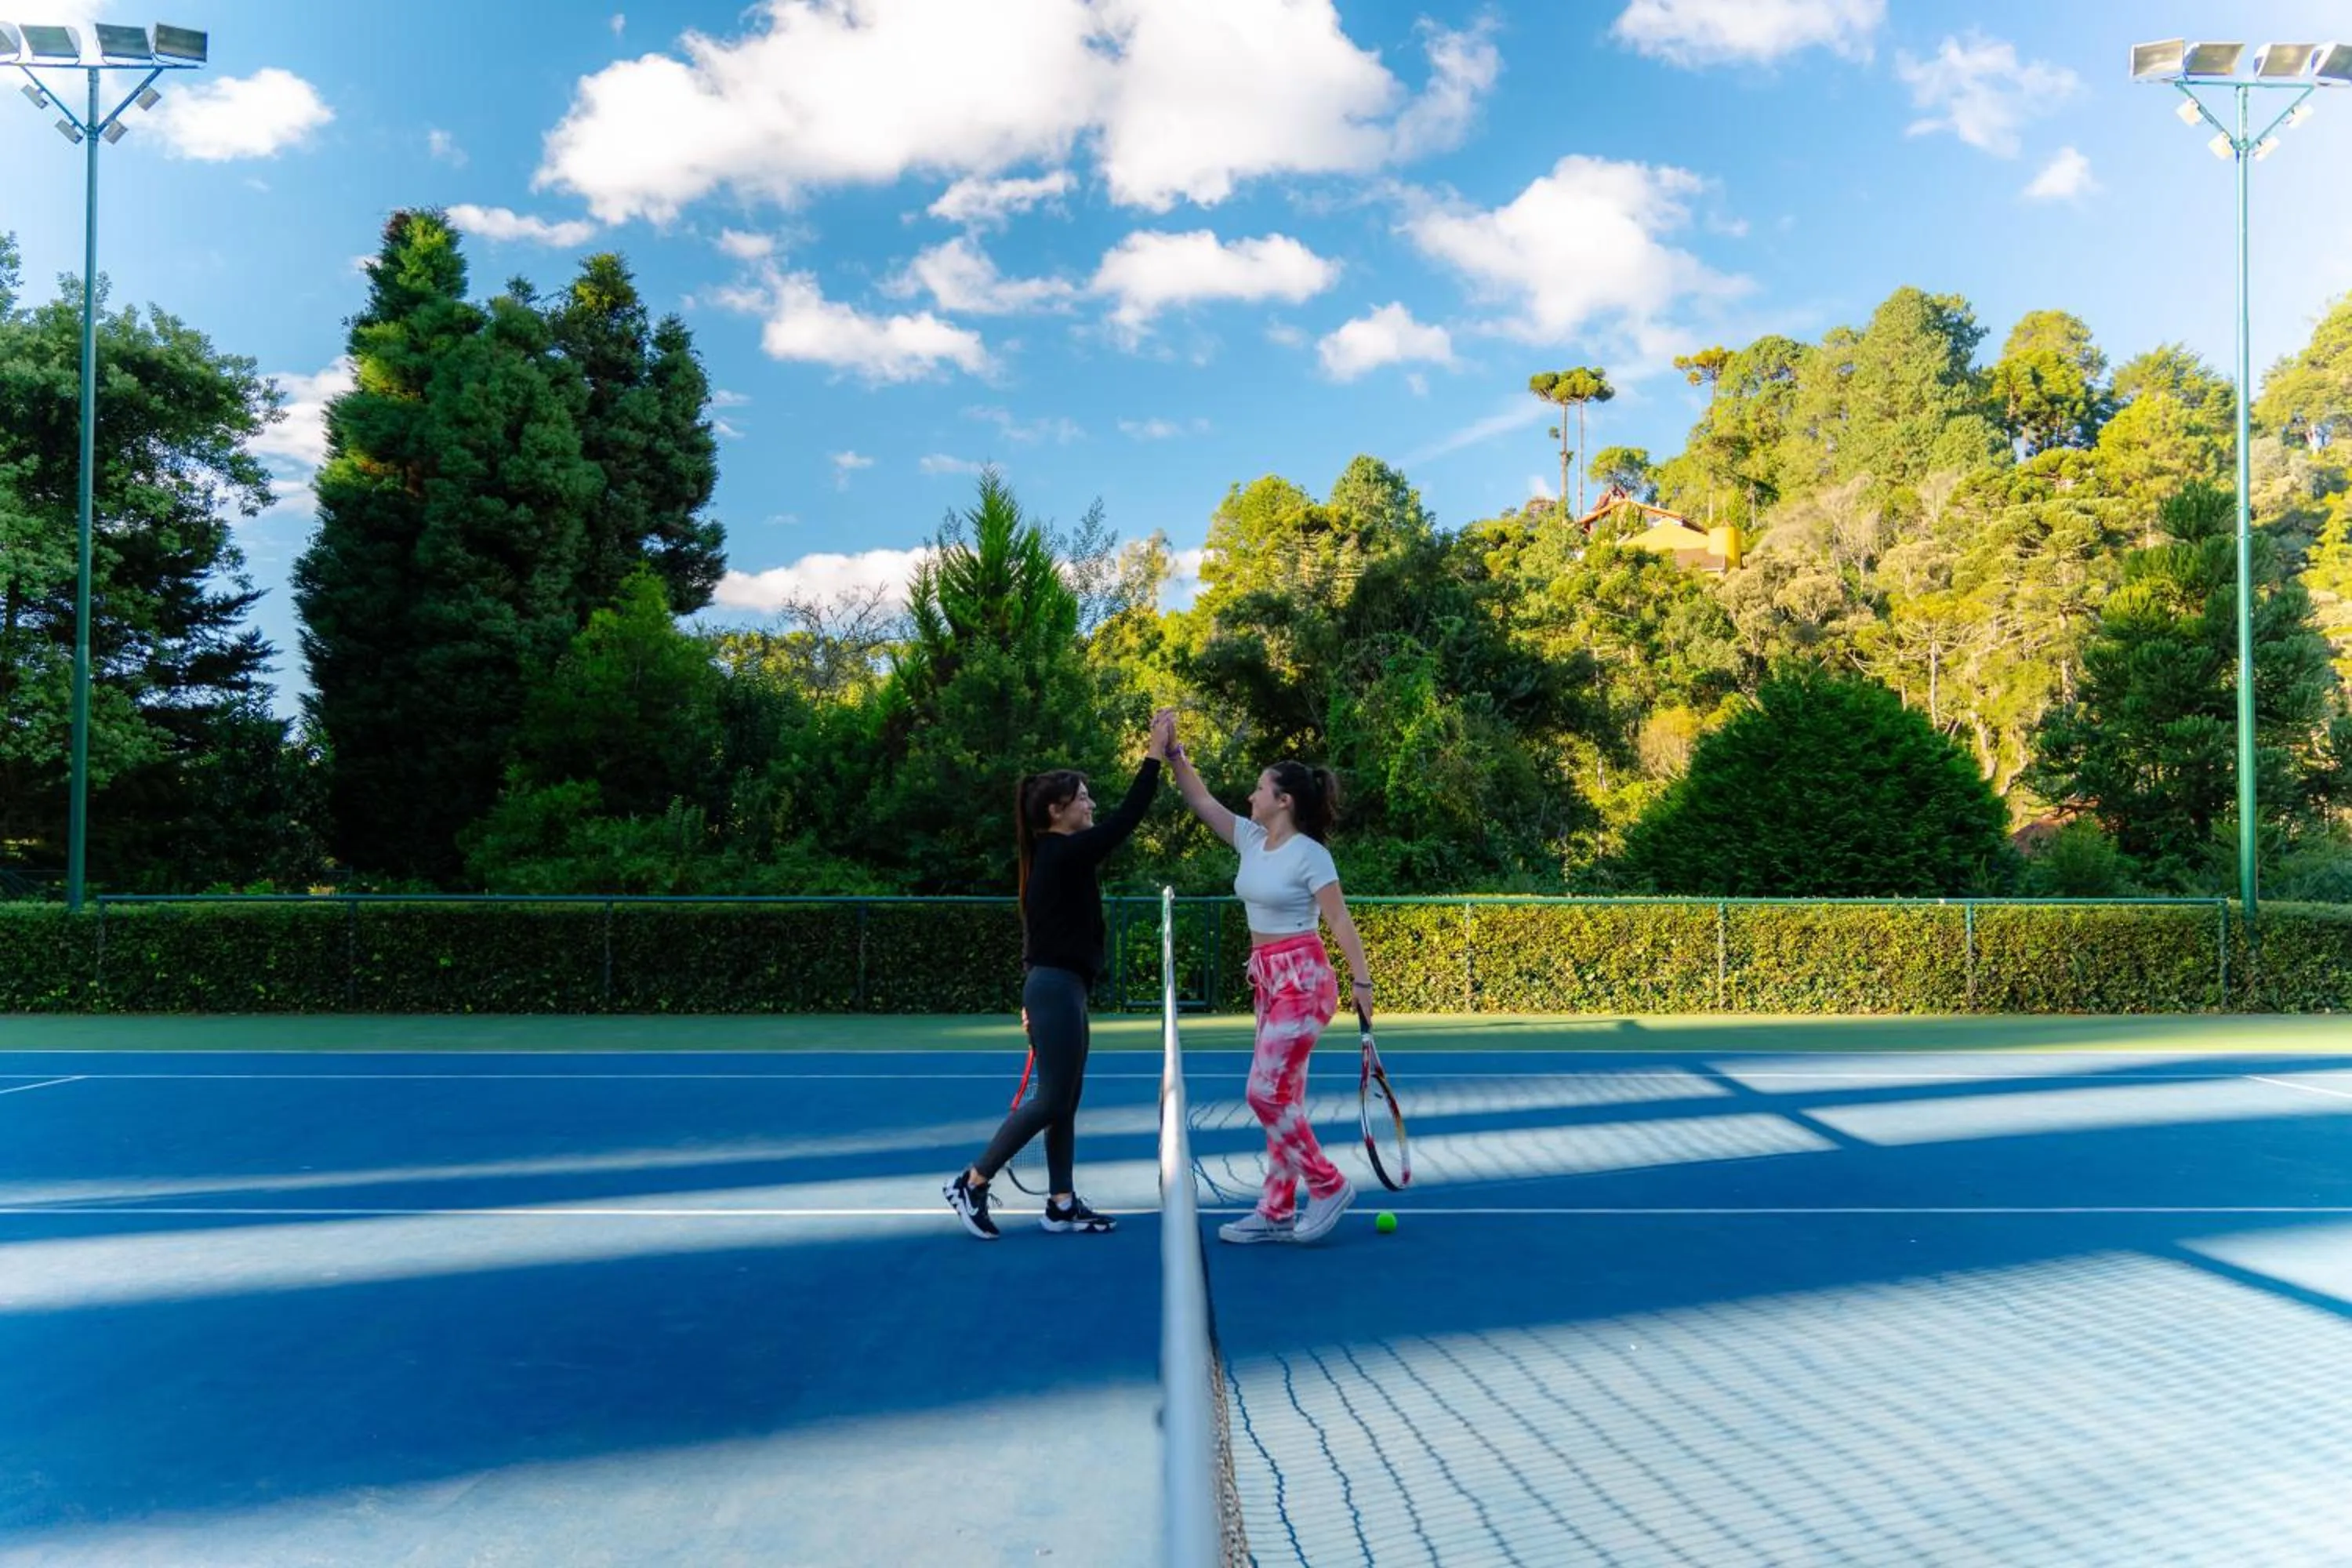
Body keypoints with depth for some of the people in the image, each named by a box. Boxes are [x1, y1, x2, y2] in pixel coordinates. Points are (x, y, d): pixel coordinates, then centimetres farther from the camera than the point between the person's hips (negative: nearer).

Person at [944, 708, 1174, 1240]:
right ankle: (971, 1183, 4)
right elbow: (1126, 819, -18)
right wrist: (1155, 754, -15)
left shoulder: (1058, 856, 10)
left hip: (1058, 988, 10)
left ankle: (1061, 1205, 18)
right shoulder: (1063, 855, -17)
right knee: (1051, 1101, -5)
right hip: (1056, 990, -10)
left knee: (1065, 1102, 12)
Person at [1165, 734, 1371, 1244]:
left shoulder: (1310, 854, -13)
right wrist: (1174, 753, 0)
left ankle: (1328, 1186, 6)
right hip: (1267, 978, 8)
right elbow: (1201, 801, 10)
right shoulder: (1251, 838, 7)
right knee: (1281, 1096, 10)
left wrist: (1362, 981, -19)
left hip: (1302, 979, -8)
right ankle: (1278, 1211, 15)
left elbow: (1340, 921, -15)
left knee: (1267, 1092, -10)